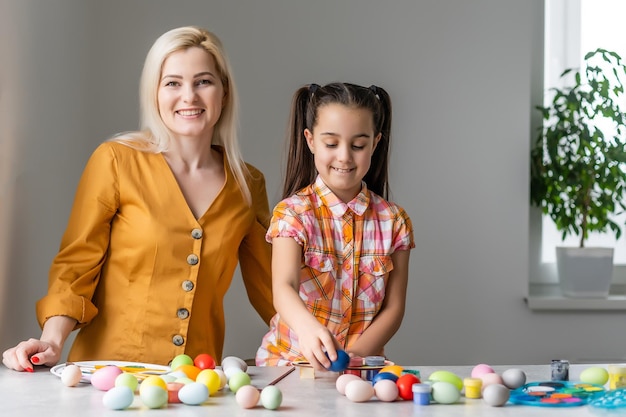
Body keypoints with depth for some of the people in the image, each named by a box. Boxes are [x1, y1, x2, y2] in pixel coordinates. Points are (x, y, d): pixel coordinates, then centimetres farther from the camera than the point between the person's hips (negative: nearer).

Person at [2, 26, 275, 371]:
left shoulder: (248, 185, 10)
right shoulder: (116, 161, 0)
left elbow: (267, 287, 18)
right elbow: (75, 265, 1)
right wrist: (51, 341, -13)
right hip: (108, 371, -3)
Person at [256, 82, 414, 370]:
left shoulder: (393, 221, 4)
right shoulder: (293, 212, -6)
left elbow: (393, 306, 5)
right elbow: (283, 288, -22)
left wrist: (357, 354, -12)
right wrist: (308, 328, -43)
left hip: (362, 367, 2)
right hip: (290, 363, -2)